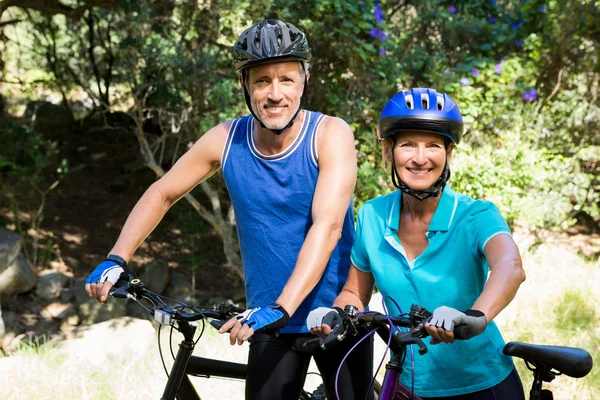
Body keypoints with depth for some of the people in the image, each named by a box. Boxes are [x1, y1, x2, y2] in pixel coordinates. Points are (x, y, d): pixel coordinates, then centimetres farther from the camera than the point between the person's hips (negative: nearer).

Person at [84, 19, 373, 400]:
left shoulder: (331, 133, -15)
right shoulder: (226, 140, -6)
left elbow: (327, 225, -26)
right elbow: (161, 194, 6)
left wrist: (281, 308, -36)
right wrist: (116, 260, -7)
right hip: (269, 322, 2)